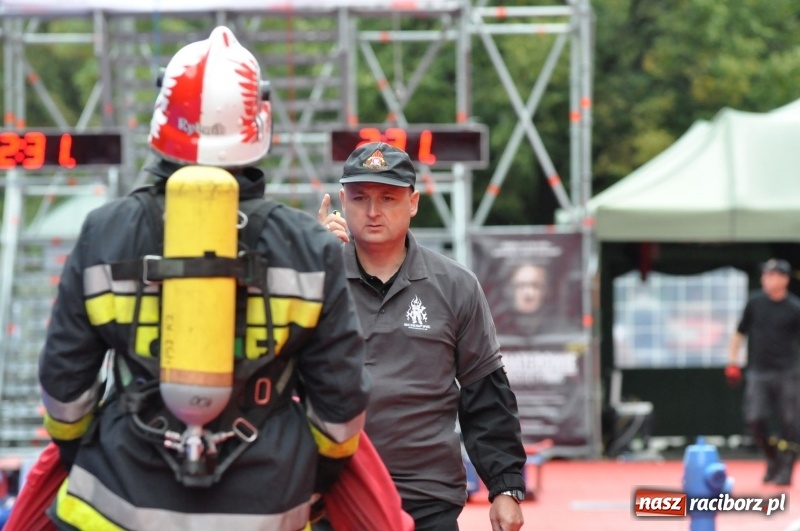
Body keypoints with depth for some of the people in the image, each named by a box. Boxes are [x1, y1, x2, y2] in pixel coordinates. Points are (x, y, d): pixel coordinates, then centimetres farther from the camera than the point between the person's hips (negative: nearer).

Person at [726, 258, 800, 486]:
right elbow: (740, 332, 14)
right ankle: (773, 458, 15)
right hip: (758, 372, 2)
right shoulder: (755, 303, 5)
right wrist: (732, 361, 9)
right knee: (755, 420, -7)